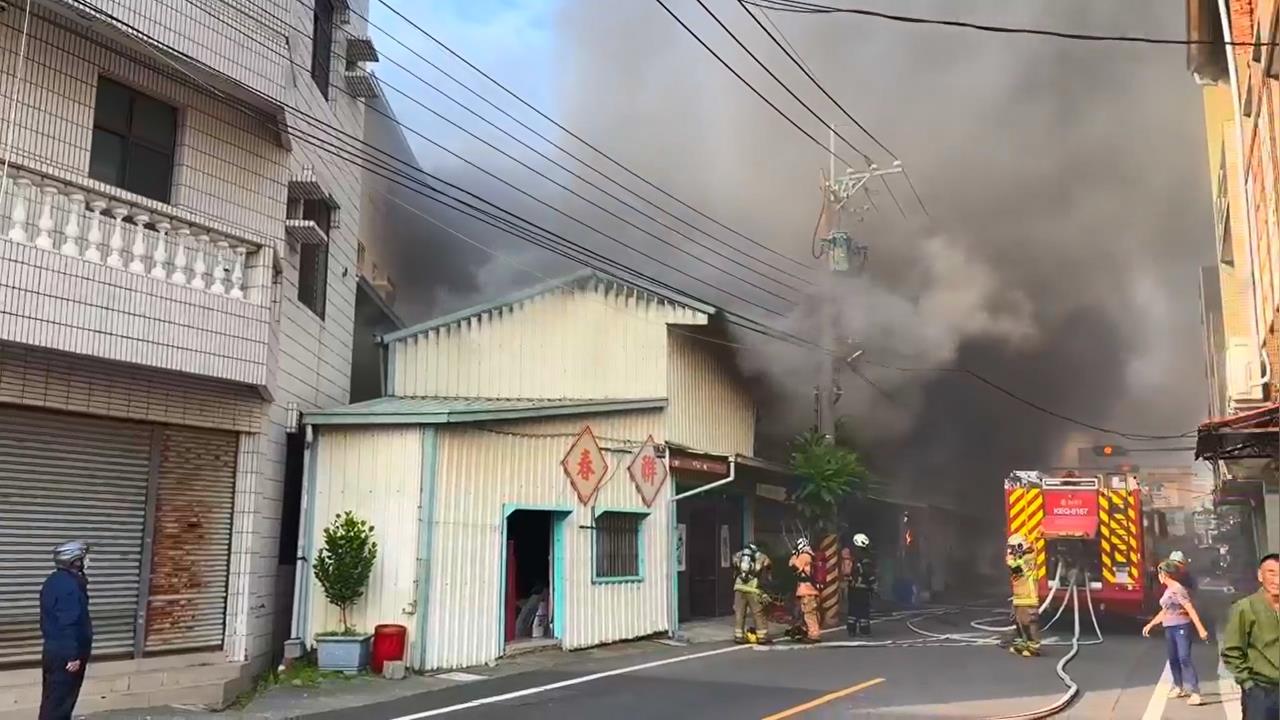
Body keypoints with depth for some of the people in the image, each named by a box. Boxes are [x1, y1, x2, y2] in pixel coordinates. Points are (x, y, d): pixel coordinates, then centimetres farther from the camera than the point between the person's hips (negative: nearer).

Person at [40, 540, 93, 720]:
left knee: (53, 697, 17)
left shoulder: (54, 581, 10)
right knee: (60, 699, -2)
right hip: (66, 653, -10)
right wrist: (75, 655, -21)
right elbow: (71, 623, -24)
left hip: (54, 649, 10)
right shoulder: (70, 585, -22)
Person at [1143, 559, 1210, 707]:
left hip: (1181, 627, -9)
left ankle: (1195, 693, -17)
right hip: (1169, 628, 9)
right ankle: (1179, 687, 26)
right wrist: (1150, 625, 29)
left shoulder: (1178, 589, -13)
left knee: (1184, 658, -15)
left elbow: (1190, 610, -19)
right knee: (1173, 659, 13)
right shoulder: (1168, 590, 14)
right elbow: (1164, 612, 24)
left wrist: (1200, 629, -25)